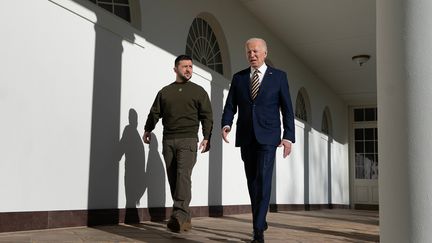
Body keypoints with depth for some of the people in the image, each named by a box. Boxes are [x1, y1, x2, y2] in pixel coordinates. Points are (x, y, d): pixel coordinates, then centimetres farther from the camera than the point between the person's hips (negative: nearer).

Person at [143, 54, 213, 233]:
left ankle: (179, 215, -28)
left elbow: (207, 116, 4)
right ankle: (185, 218, 9)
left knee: (183, 175, -19)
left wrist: (207, 138, -5)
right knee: (173, 179, 2)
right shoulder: (164, 92, 16)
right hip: (168, 141, 3)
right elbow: (155, 112, 16)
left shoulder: (199, 91, 9)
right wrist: (148, 129, 4)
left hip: (188, 140, -3)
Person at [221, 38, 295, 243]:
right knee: (252, 180, 9)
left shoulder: (278, 76, 4)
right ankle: (261, 221, 25)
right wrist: (226, 124, -14)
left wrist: (288, 136, -6)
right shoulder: (238, 78, 10)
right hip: (246, 137, 3)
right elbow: (230, 105, 6)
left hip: (268, 136, -3)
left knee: (263, 179, -13)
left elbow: (287, 109, 2)